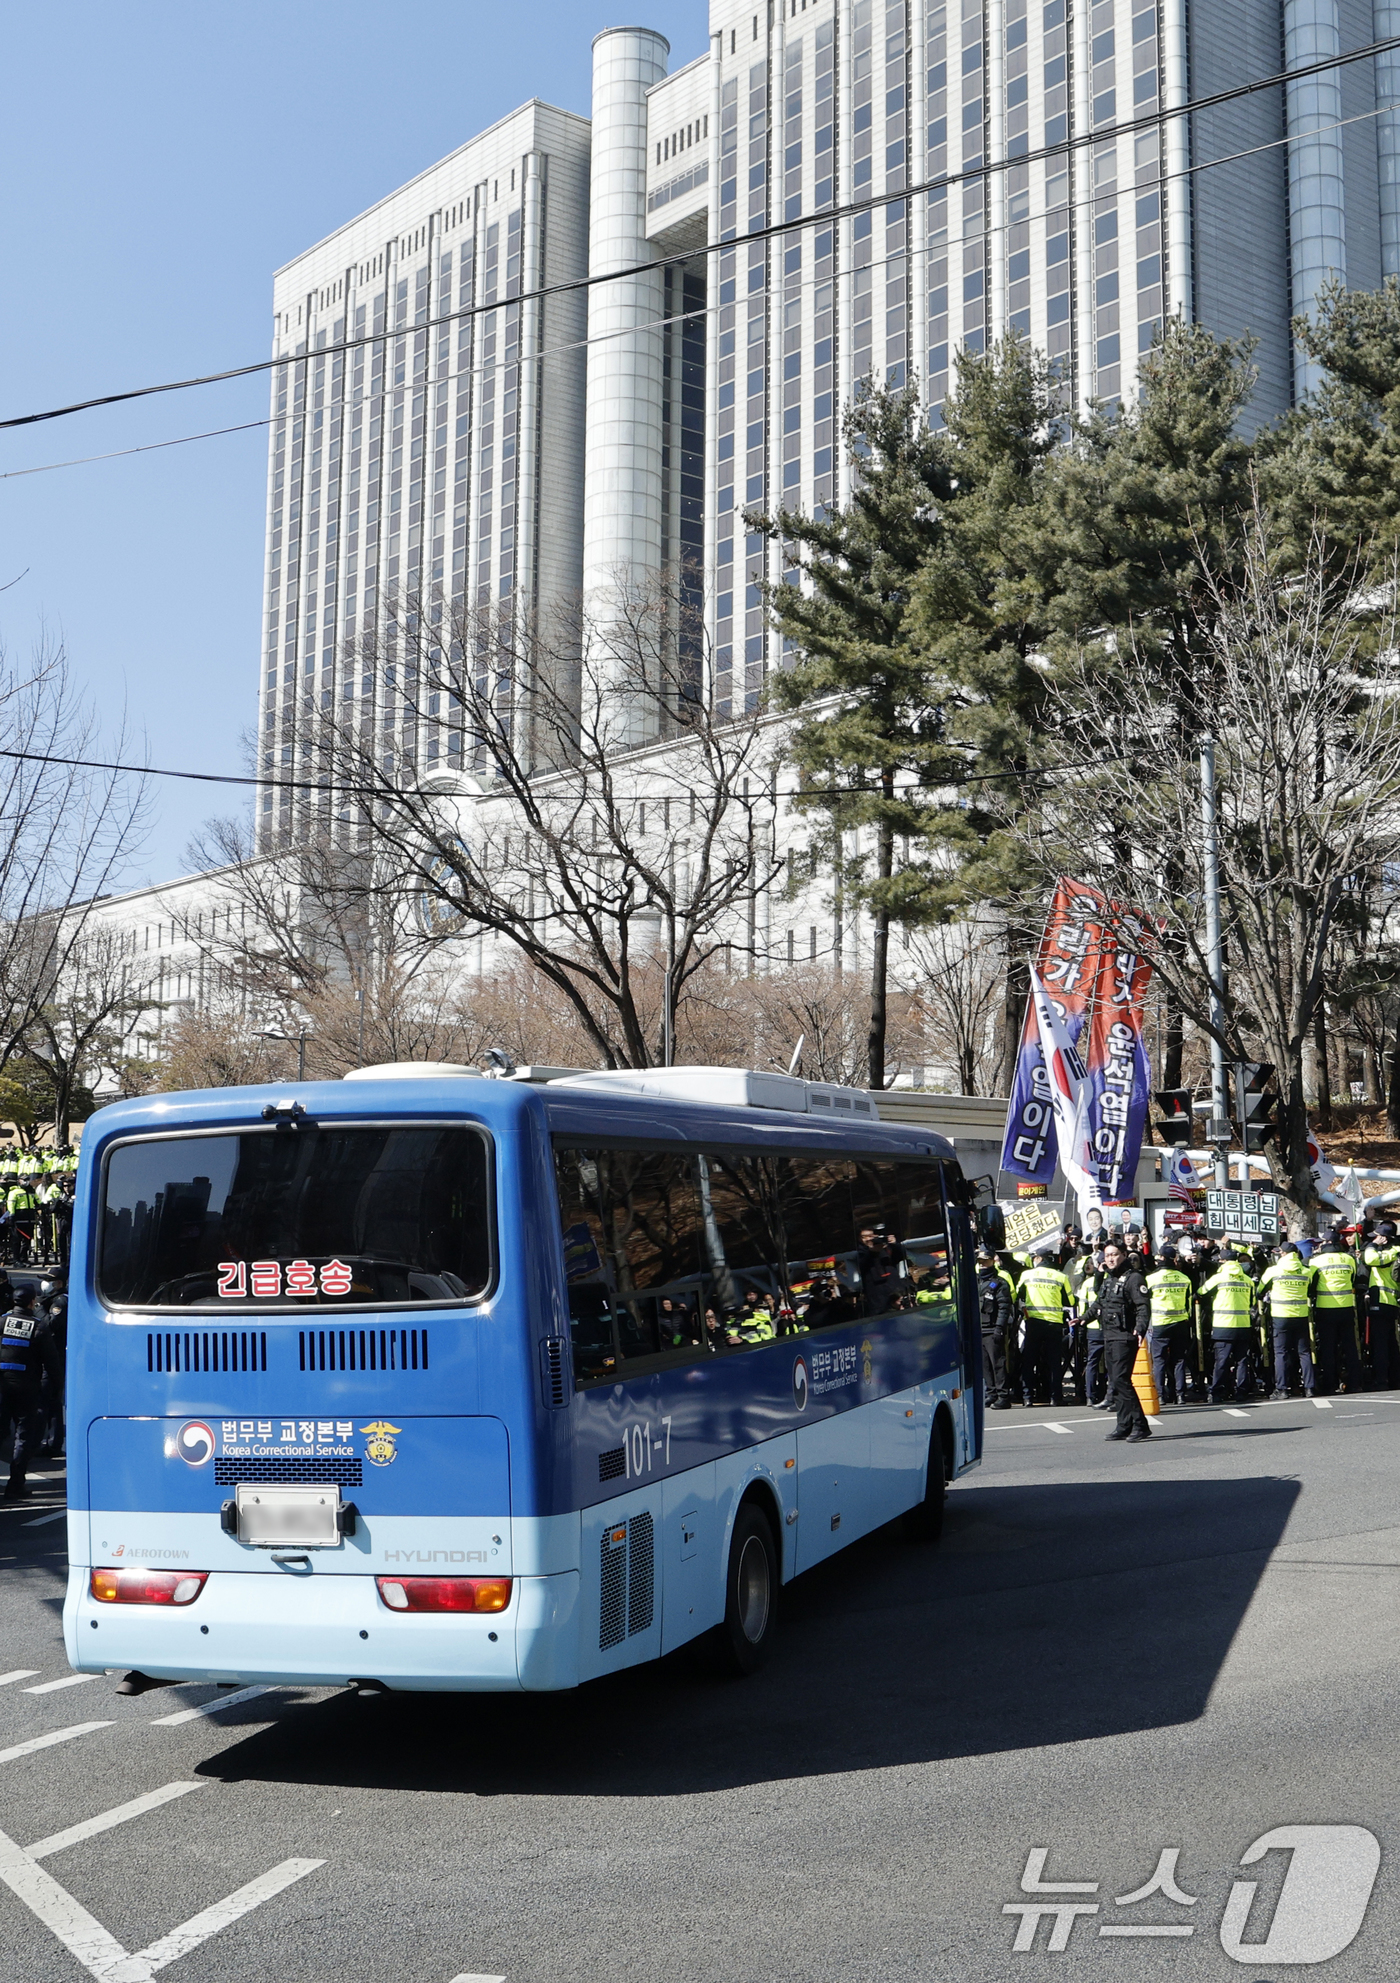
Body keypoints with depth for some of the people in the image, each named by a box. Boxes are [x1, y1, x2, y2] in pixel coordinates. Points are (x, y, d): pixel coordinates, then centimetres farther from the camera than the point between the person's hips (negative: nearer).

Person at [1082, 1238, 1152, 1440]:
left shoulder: (1133, 1278, -9)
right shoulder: (1107, 1280, 18)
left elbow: (1144, 1306, -17)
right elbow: (1099, 1303, 32)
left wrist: (1140, 1328, -30)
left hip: (1125, 1337, -9)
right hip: (1109, 1337, 9)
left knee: (1120, 1380, -15)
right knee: (1114, 1383, 9)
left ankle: (1140, 1425, -11)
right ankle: (1124, 1426, 14)